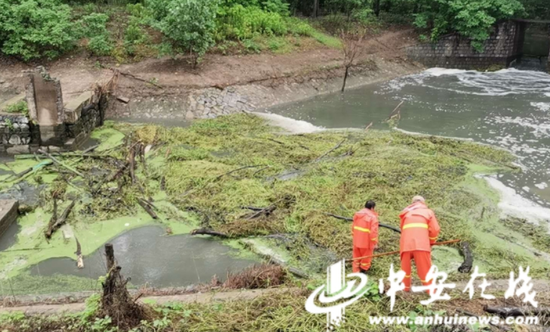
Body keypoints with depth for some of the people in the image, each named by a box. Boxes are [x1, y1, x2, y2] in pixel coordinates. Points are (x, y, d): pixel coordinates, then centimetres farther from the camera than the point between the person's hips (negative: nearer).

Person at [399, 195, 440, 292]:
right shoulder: (428, 212, 18)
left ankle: (405, 287, 26)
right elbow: (435, 229, 9)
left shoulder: (406, 213, 27)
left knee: (405, 267, 17)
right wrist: (431, 242, 24)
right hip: (421, 244, -2)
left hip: (406, 244, 2)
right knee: (425, 268, 4)